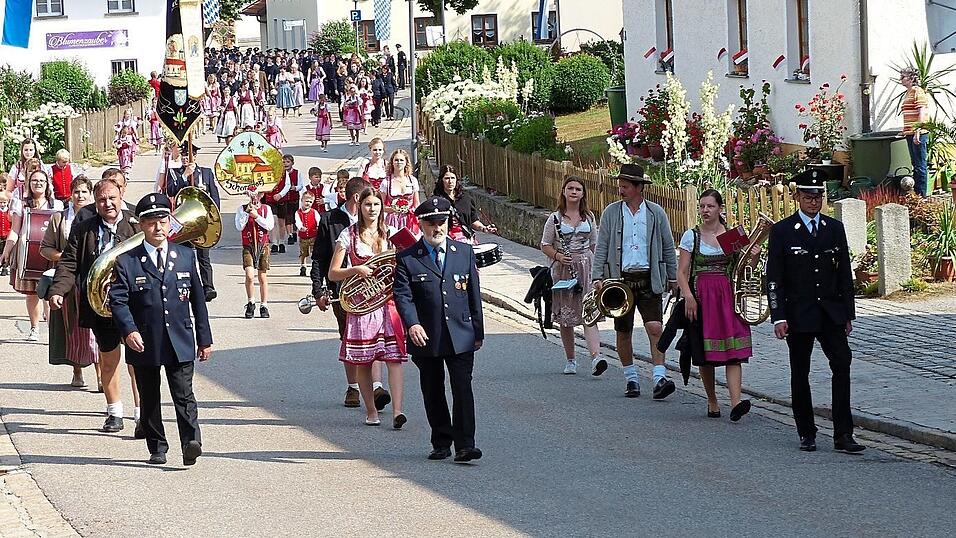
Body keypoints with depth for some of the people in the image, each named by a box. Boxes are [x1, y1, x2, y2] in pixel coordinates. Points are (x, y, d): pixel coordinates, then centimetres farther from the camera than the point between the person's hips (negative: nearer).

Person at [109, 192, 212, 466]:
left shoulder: (185, 256, 8)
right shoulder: (126, 261, 0)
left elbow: (198, 299, 11)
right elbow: (117, 299, -5)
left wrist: (205, 339, 10)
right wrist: (128, 330, -21)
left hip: (180, 342, 0)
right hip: (144, 343, 0)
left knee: (184, 395, -11)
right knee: (149, 400, 8)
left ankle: (191, 443, -20)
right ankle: (157, 449, 18)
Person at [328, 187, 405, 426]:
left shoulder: (391, 234, 10)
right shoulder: (349, 235, 2)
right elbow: (333, 273, 1)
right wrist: (356, 270, -16)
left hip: (388, 301, 1)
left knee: (394, 358, -11)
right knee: (363, 361, 1)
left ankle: (397, 411, -17)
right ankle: (371, 411, 14)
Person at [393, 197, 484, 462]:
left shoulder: (464, 252, 8)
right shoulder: (407, 259, 0)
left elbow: (474, 294, 11)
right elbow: (403, 295, -9)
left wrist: (478, 331, 9)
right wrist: (412, 324, -27)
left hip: (460, 337, 0)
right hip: (426, 338, 0)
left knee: (463, 390, -9)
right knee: (433, 393, 8)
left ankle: (464, 445, -11)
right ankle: (441, 443, 20)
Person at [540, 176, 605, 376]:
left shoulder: (589, 217, 9)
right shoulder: (555, 218, 1)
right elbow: (545, 246, 3)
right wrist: (558, 256, -15)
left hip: (587, 268, 0)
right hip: (563, 270, 0)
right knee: (565, 318, 7)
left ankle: (596, 358, -27)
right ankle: (570, 360, 21)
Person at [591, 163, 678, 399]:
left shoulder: (656, 213, 5)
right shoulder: (611, 212, 5)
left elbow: (668, 246, 12)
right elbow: (601, 247, 6)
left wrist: (673, 277, 12)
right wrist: (597, 277, -2)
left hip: (649, 279, -1)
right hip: (620, 278, 1)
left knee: (655, 327, -13)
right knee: (623, 332, 6)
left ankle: (660, 377, -16)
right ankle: (631, 378, 18)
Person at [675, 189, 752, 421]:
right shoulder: (691, 236, 4)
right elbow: (682, 272, 0)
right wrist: (688, 296, -15)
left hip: (728, 297, 0)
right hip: (701, 296, 0)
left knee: (733, 350, -11)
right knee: (705, 353, 1)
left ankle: (736, 402, -22)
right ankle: (712, 402, 14)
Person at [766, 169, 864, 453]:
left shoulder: (835, 228, 9)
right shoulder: (782, 231, -2)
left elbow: (845, 273, 12)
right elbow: (774, 278, -4)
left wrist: (848, 313, 8)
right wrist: (778, 318, -11)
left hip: (831, 312, 2)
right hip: (798, 313, -2)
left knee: (842, 363, -11)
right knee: (800, 374, 4)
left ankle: (843, 435, -12)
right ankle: (806, 434, 15)